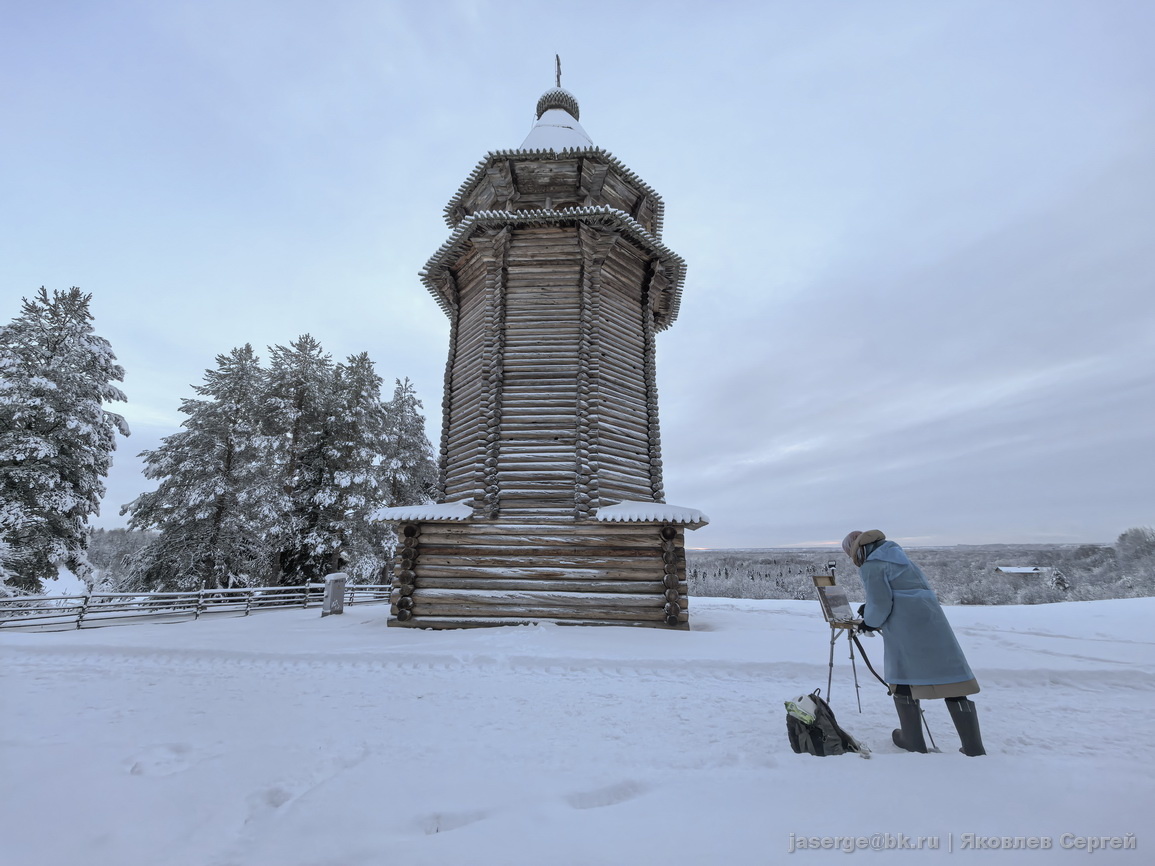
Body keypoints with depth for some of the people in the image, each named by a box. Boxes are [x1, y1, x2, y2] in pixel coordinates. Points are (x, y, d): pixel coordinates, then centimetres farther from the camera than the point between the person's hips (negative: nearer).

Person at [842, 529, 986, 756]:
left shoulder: (871, 566, -9)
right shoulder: (896, 555, 17)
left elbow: (880, 604, -13)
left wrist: (870, 621, 6)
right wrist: (870, 609, 21)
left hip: (904, 630, -7)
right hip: (932, 622, 8)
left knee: (902, 679, 10)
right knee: (952, 683, 8)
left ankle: (913, 741, 20)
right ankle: (974, 748, 10)